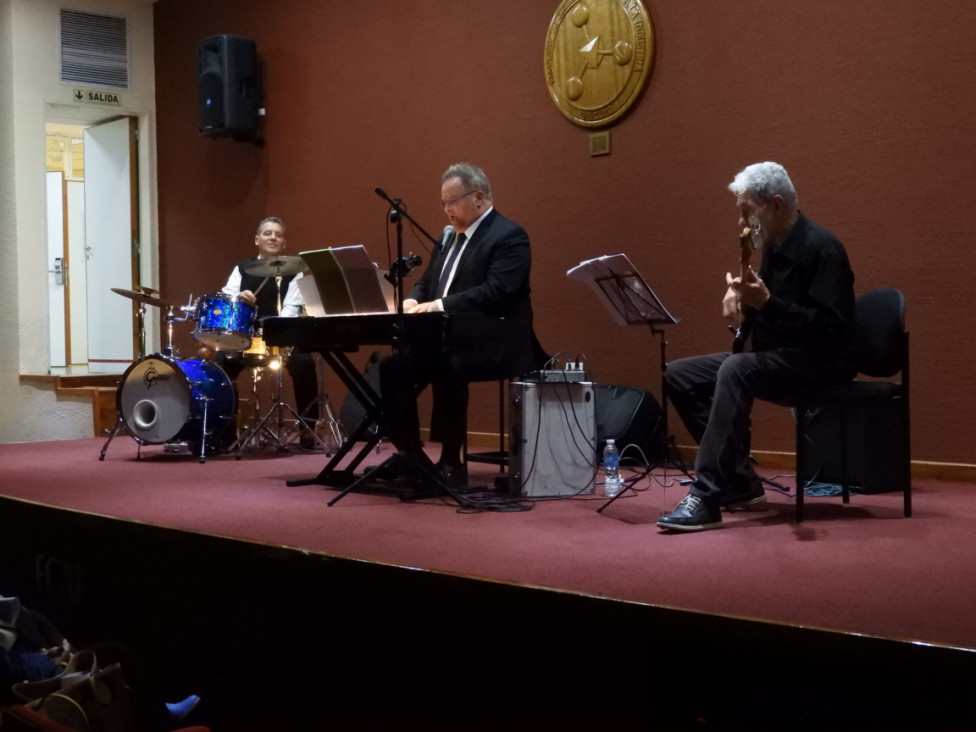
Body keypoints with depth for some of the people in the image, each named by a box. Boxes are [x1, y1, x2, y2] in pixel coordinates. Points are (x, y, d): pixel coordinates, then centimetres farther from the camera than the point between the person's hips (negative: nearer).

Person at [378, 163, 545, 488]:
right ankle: (410, 456, -1)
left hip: (491, 345, -8)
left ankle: (451, 463, -20)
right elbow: (426, 283, 21)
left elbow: (496, 292, -22)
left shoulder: (509, 236, -9)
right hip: (445, 341, 8)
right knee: (392, 367, -10)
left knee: (447, 368, -34)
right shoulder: (449, 237, 18)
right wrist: (412, 301, -4)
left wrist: (441, 305, -28)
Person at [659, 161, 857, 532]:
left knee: (735, 371, -36)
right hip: (774, 356, 10)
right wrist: (740, 295, -2)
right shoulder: (773, 247, 11)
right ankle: (741, 481, -3)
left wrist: (767, 302, -30)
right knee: (679, 374, -1)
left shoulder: (822, 248, -15)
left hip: (819, 361, -10)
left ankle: (706, 497, -35)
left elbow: (833, 330, -24)